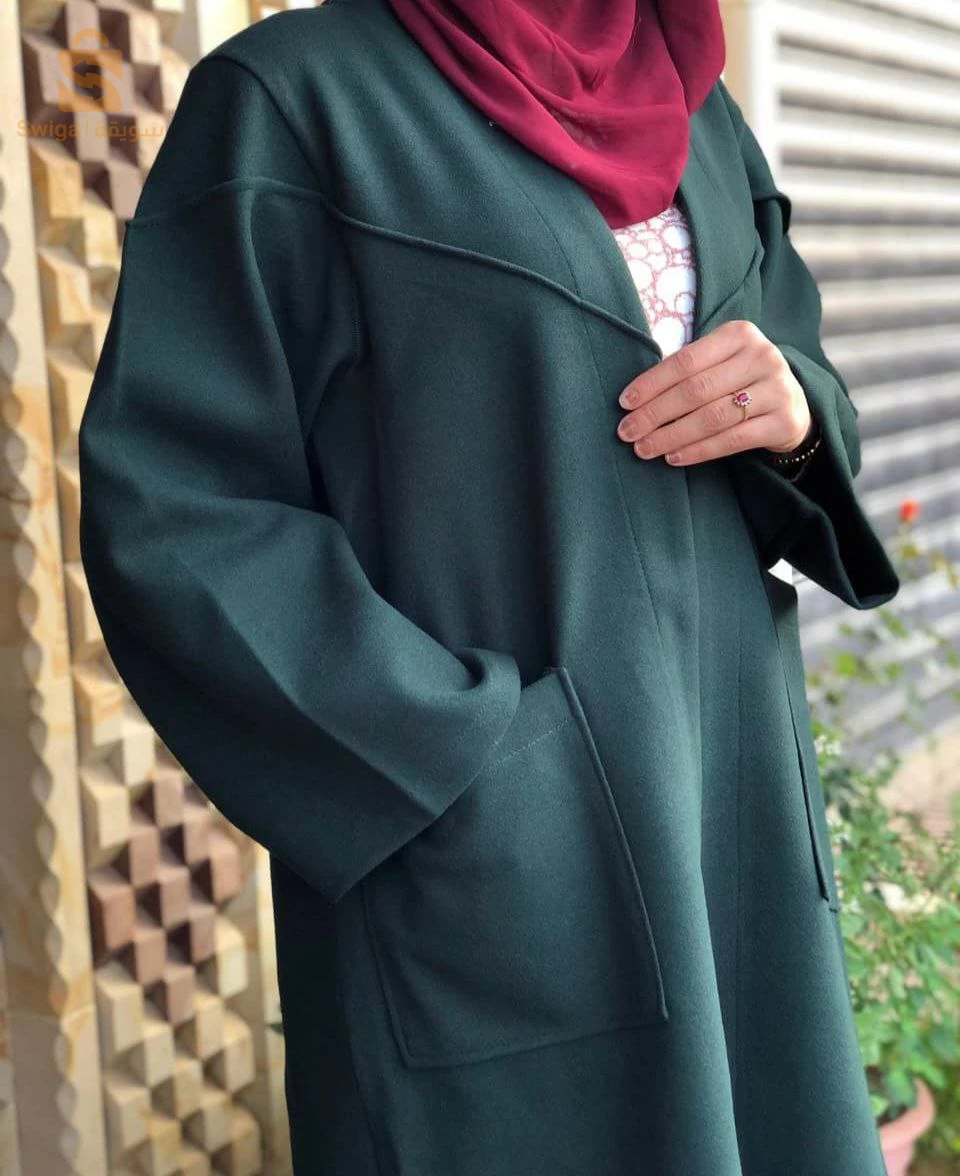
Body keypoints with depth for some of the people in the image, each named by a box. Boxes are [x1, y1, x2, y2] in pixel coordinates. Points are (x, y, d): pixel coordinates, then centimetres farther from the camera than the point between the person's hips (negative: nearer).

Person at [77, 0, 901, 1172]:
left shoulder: (695, 110, 11)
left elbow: (806, 417, 17)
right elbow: (171, 519, -12)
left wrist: (793, 410, -7)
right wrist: (483, 768, -18)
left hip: (736, 814, 6)